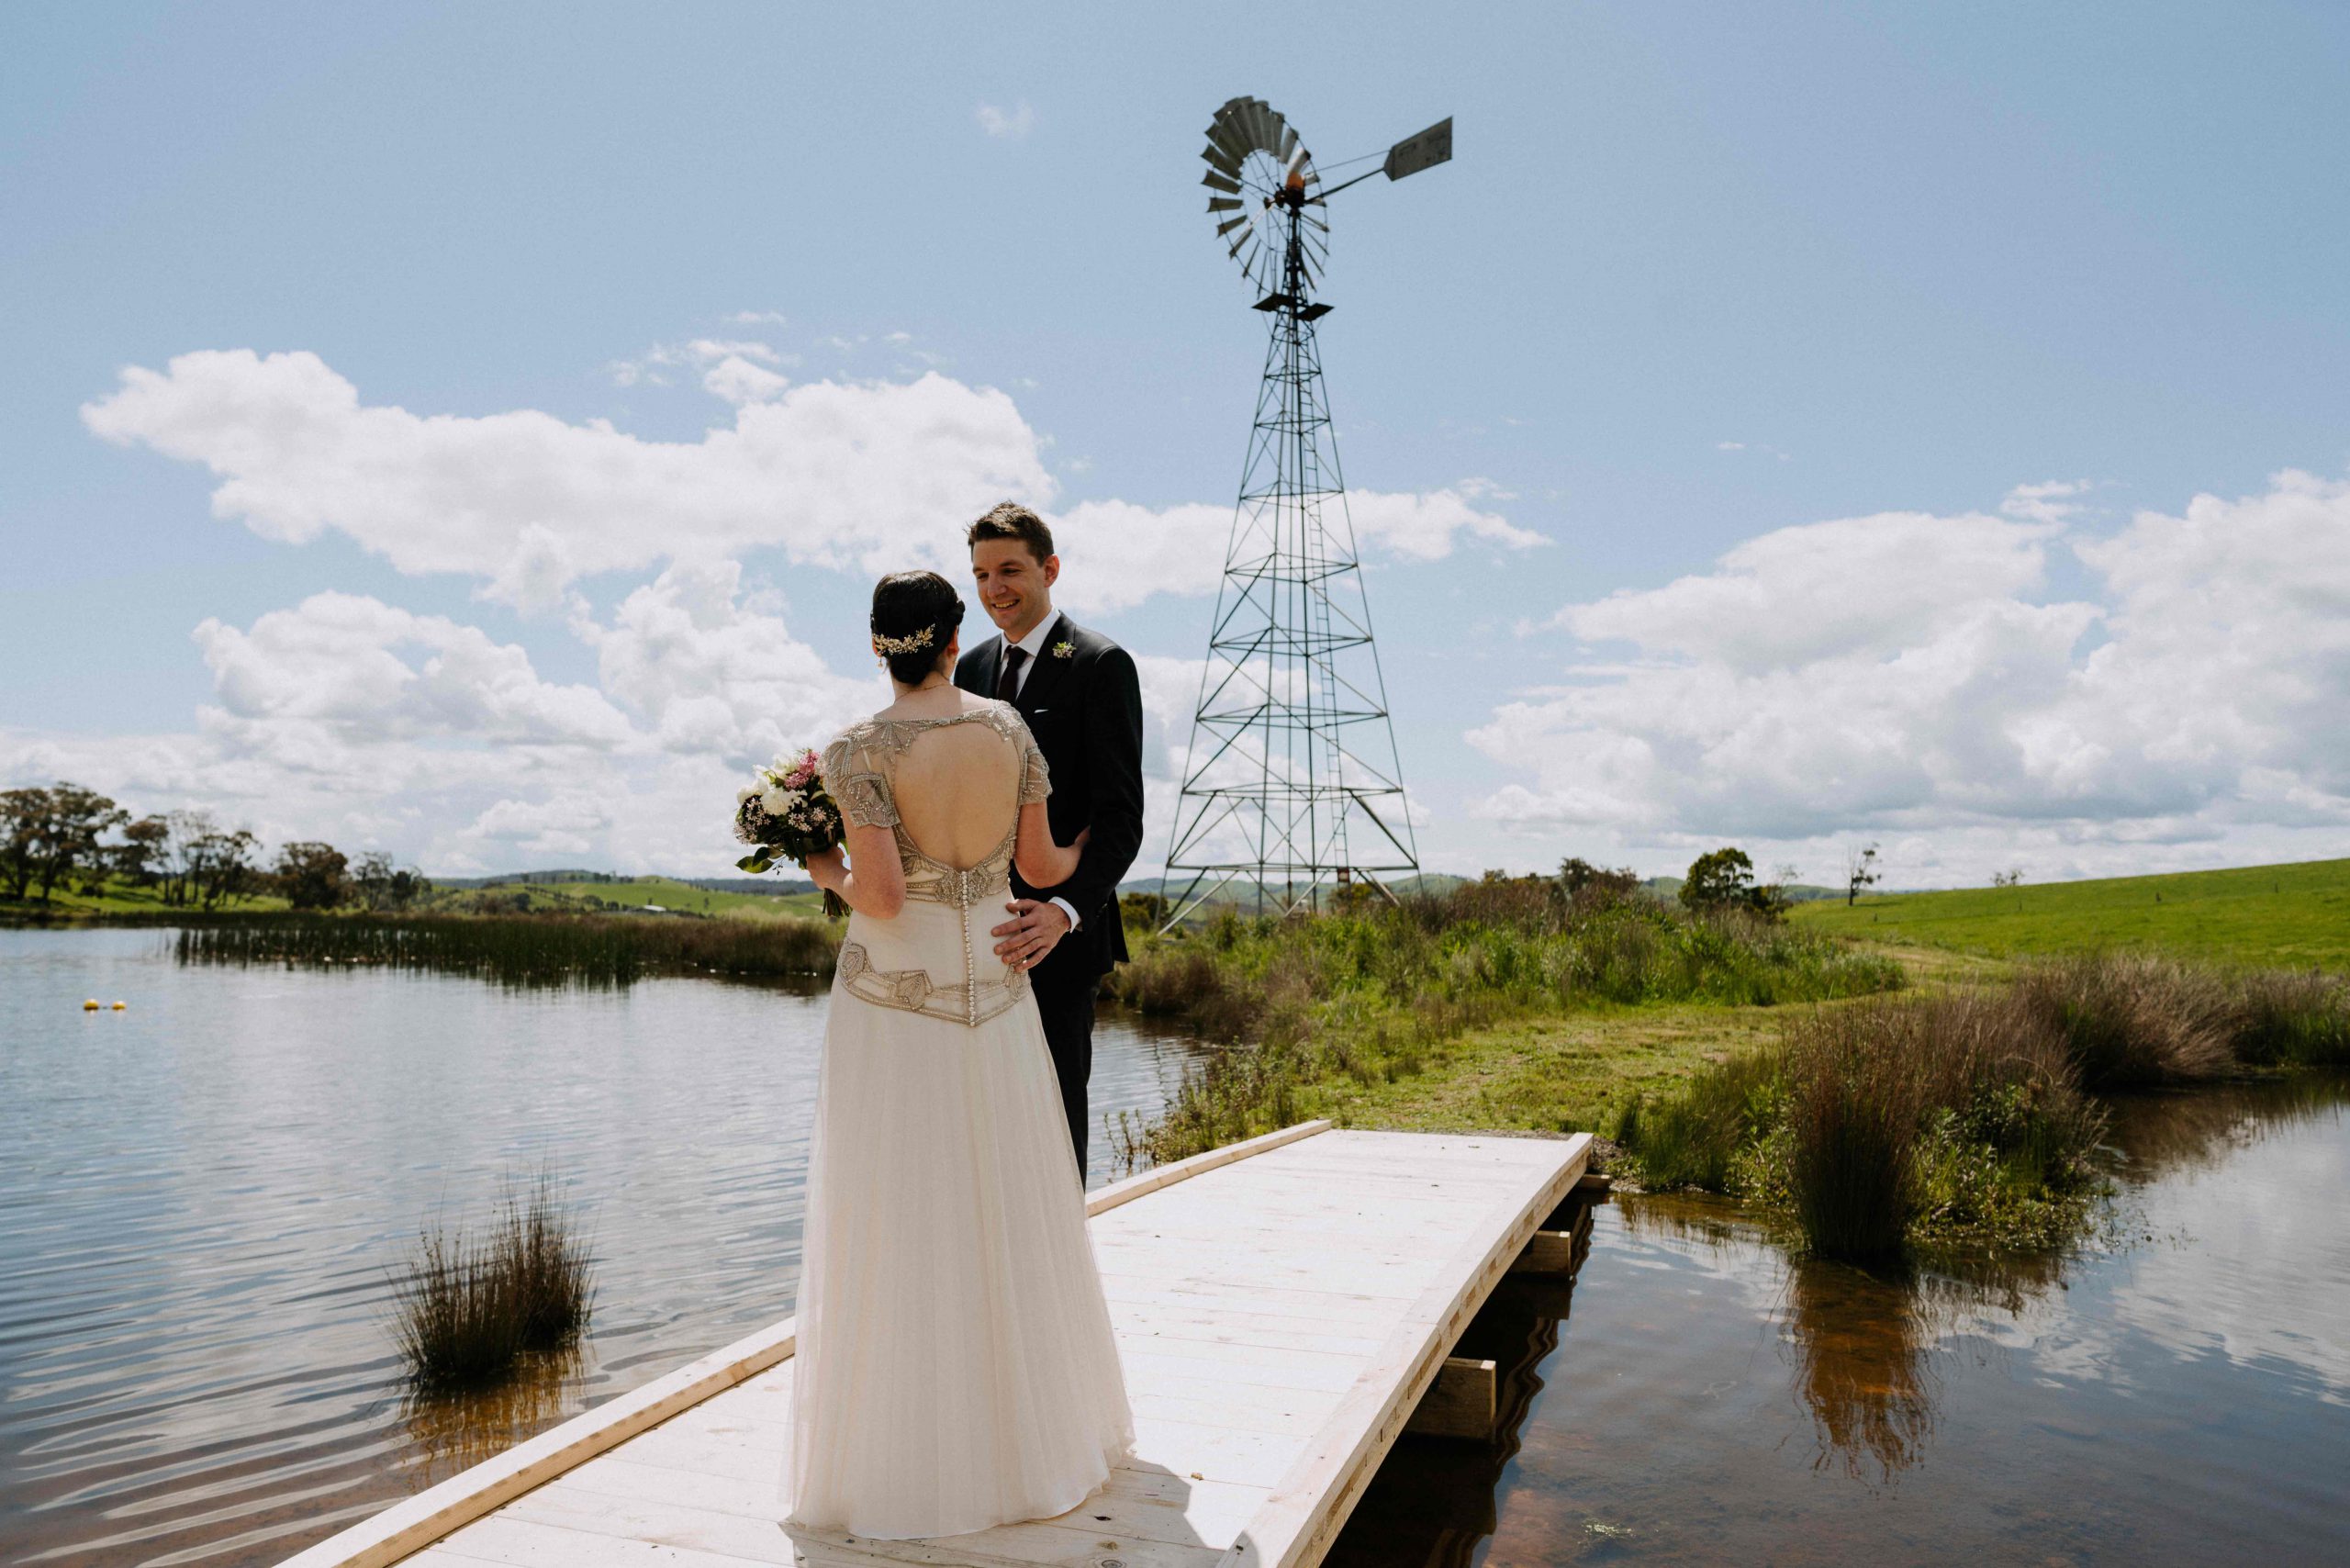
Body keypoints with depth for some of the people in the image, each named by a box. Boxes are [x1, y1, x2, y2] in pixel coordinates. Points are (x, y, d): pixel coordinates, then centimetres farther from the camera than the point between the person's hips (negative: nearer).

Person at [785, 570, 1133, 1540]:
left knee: (898, 1222, 6)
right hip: (992, 987, 4)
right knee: (1003, 1211, 15)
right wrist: (1088, 847, 26)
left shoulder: (859, 751, -13)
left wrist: (829, 875, 2)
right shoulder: (1008, 726, -1)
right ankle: (1027, 1426, 30)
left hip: (892, 993, -4)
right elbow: (1039, 866, 4)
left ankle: (906, 1453, 16)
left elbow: (883, 896, -19)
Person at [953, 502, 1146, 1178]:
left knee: (1054, 1106, 2)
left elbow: (1120, 814, -15)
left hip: (1057, 932, -6)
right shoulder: (972, 667, 13)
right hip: (983, 931, 6)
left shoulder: (1101, 664, -8)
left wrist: (1064, 911, -28)